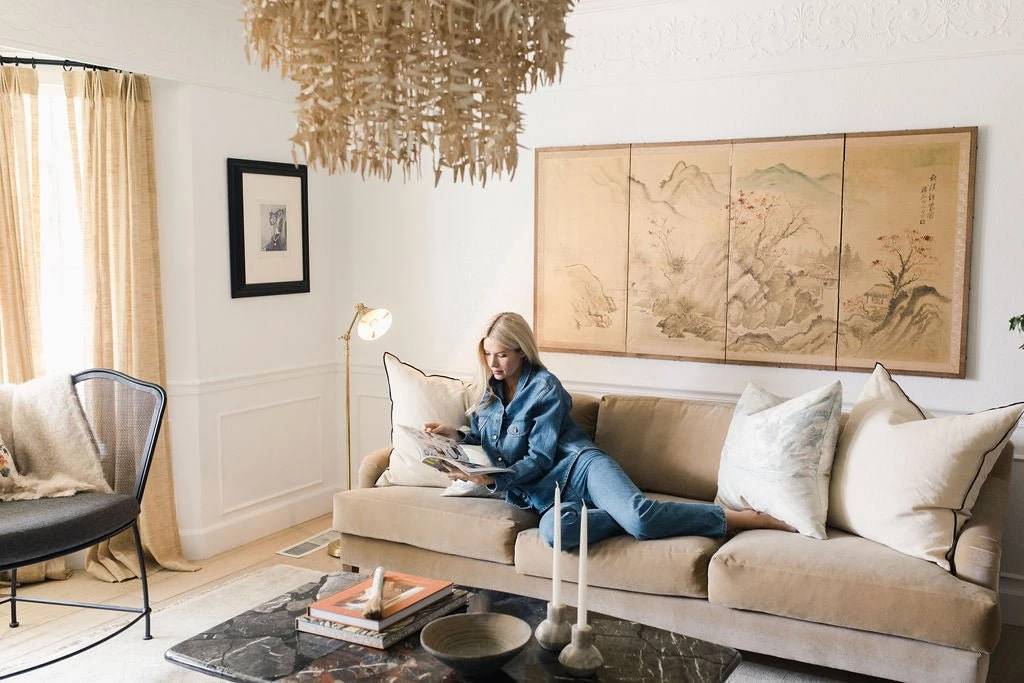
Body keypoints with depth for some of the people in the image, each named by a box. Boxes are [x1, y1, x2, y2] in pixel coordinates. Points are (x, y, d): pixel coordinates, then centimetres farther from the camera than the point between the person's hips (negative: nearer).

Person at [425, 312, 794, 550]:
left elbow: (539, 458, -6)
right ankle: (628, 515, -19)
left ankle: (743, 518, -17)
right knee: (554, 529, -39)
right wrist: (457, 435, 10)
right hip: (544, 493, 4)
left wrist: (495, 479, -17)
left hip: (578, 467, -3)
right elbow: (489, 445, 29)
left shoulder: (543, 387, -2)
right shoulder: (489, 395, 17)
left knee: (638, 515, -34)